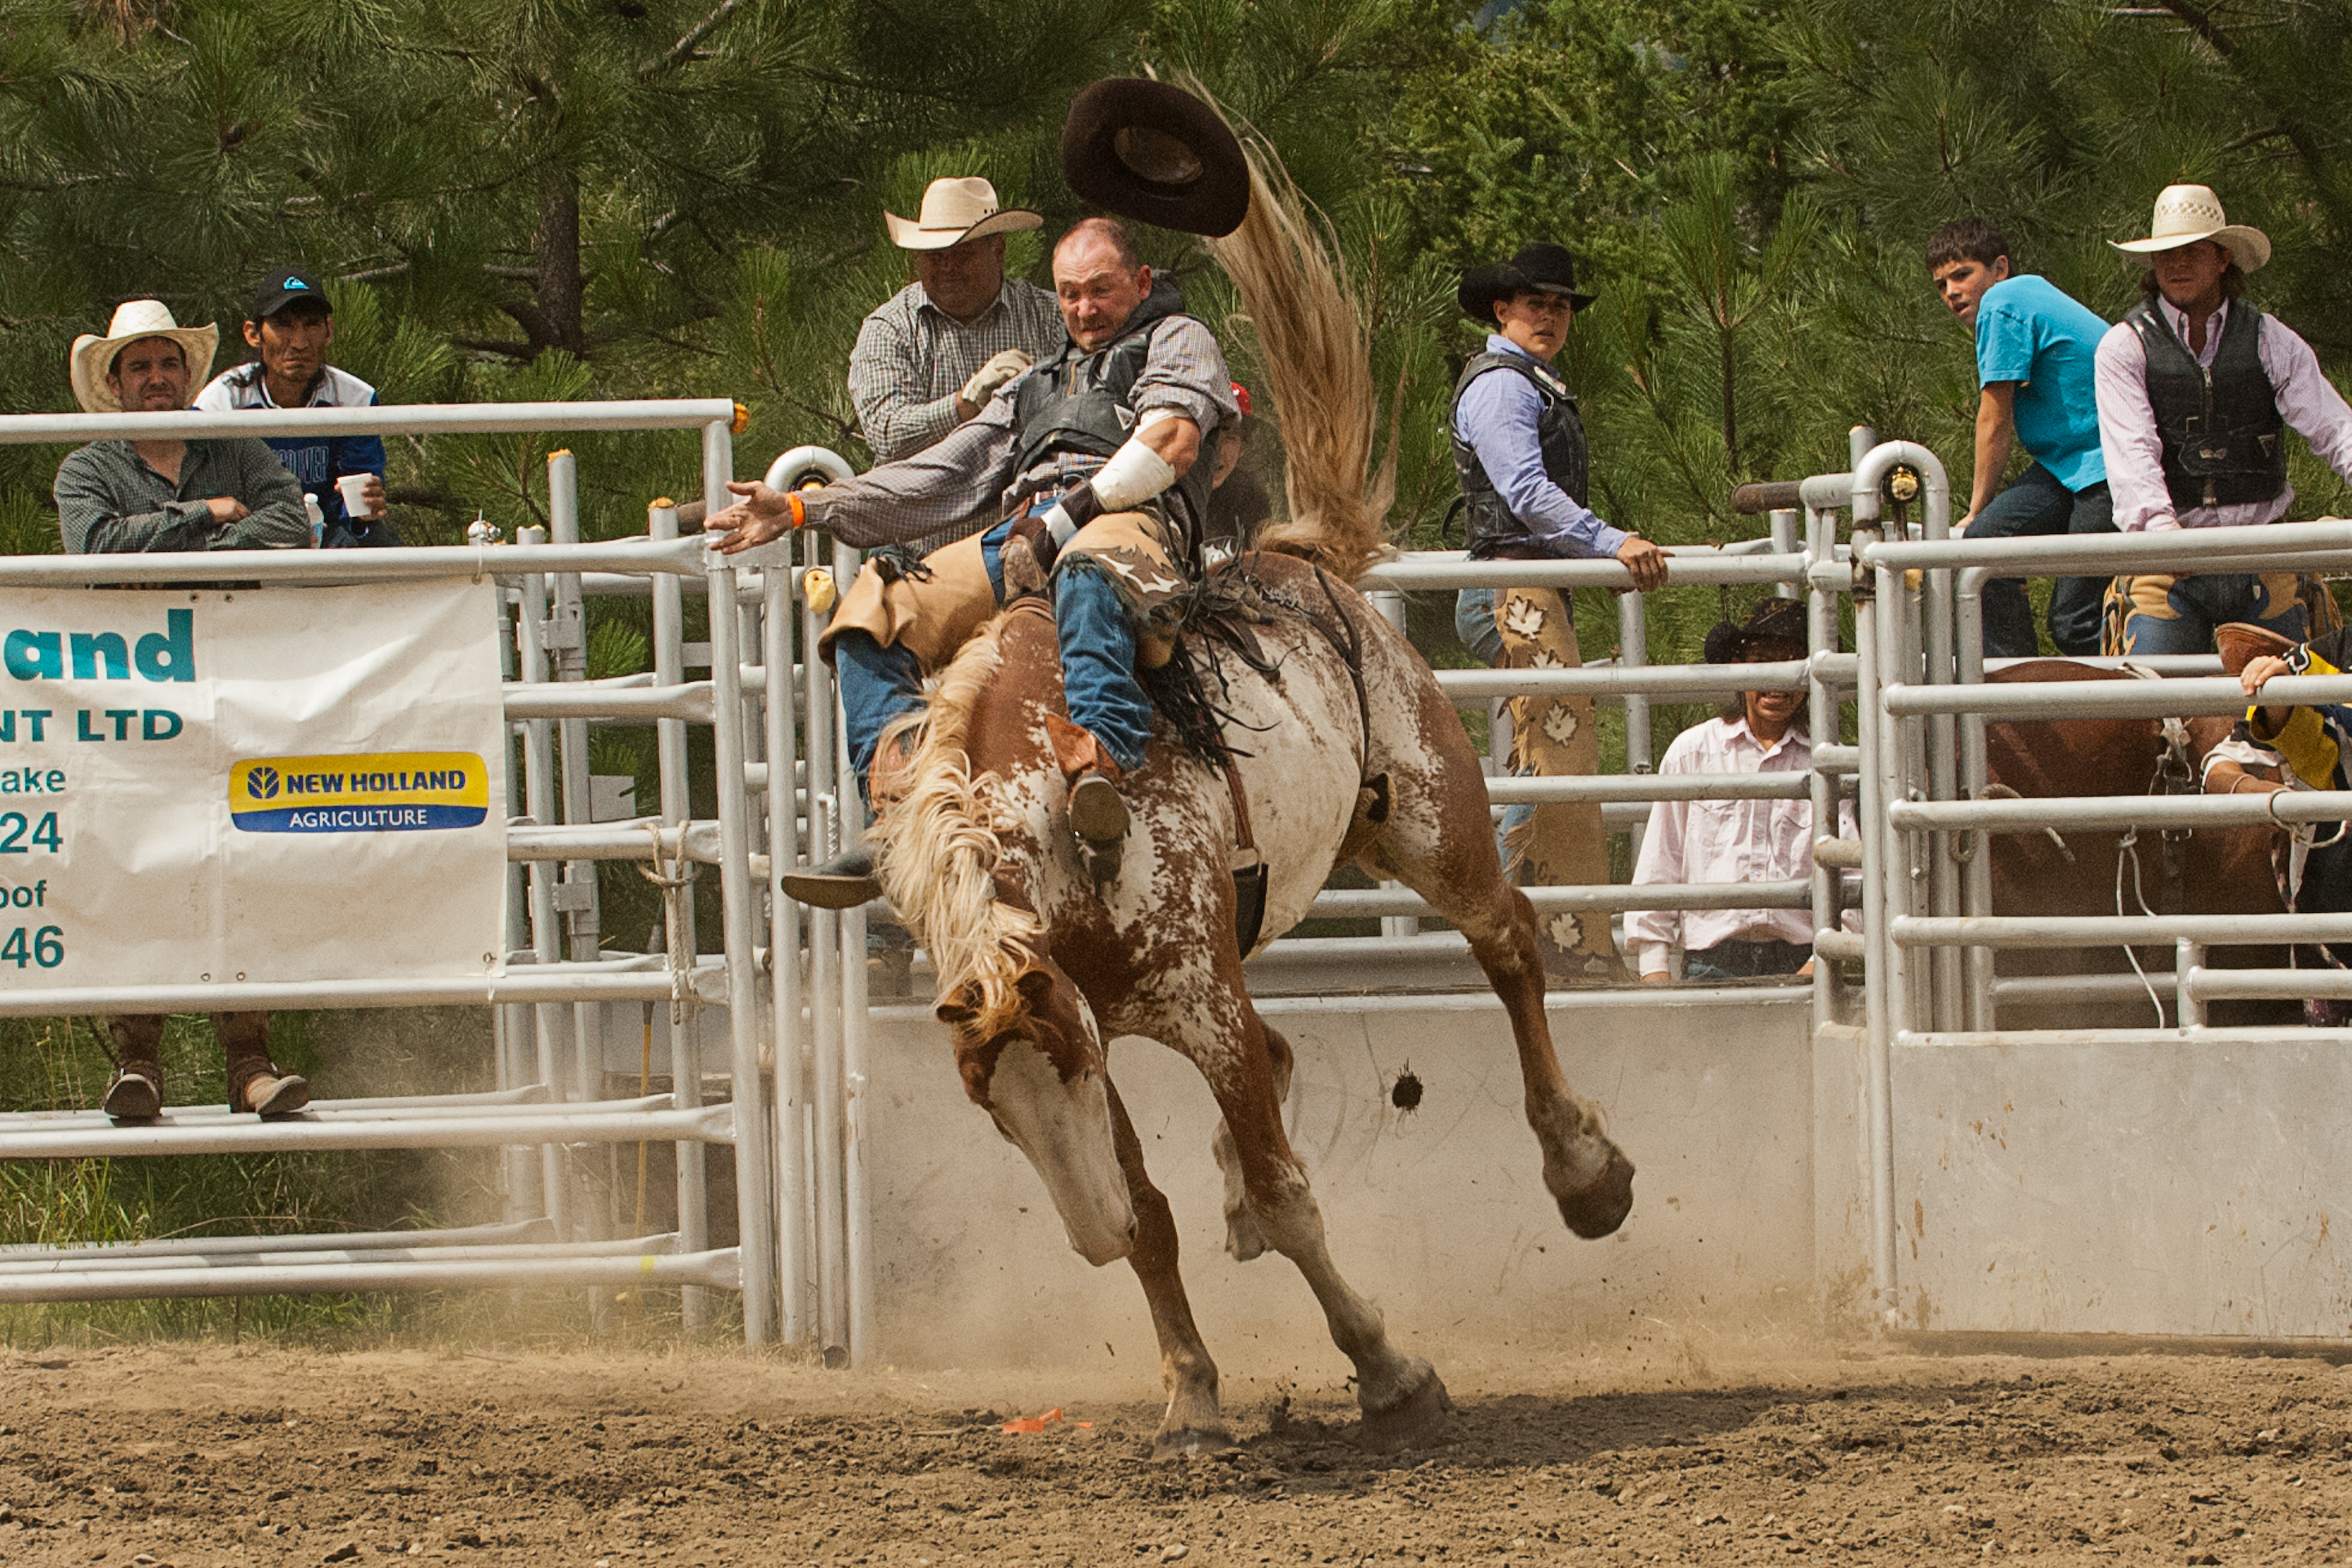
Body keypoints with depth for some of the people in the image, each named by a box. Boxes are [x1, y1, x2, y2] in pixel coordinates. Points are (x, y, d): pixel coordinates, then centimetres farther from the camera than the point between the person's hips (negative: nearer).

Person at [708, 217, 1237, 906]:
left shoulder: (1177, 341, 20)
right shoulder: (1034, 388, 38)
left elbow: (1173, 440, 0)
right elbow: (942, 478, 32)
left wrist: (1072, 511, -12)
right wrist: (802, 510, 22)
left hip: (1130, 521, -7)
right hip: (1018, 537, 7)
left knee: (1089, 574, -44)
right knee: (874, 607, -15)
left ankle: (1102, 766, -65)